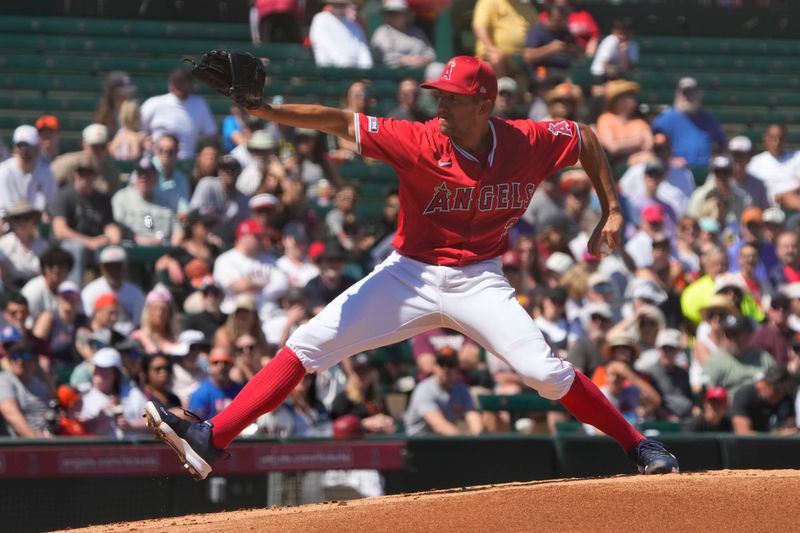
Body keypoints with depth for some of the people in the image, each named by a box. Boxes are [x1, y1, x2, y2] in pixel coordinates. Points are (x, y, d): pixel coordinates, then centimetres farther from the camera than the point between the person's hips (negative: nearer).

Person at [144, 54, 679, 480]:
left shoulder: (528, 143, -11)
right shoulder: (420, 142, -15)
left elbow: (587, 137, 8)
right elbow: (338, 121, -22)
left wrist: (612, 211, 2)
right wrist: (261, 110, -35)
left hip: (478, 281, 0)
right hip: (410, 275, 0)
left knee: (545, 372, -18)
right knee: (308, 345, -10)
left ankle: (640, 446, 2)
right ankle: (210, 440, -12)